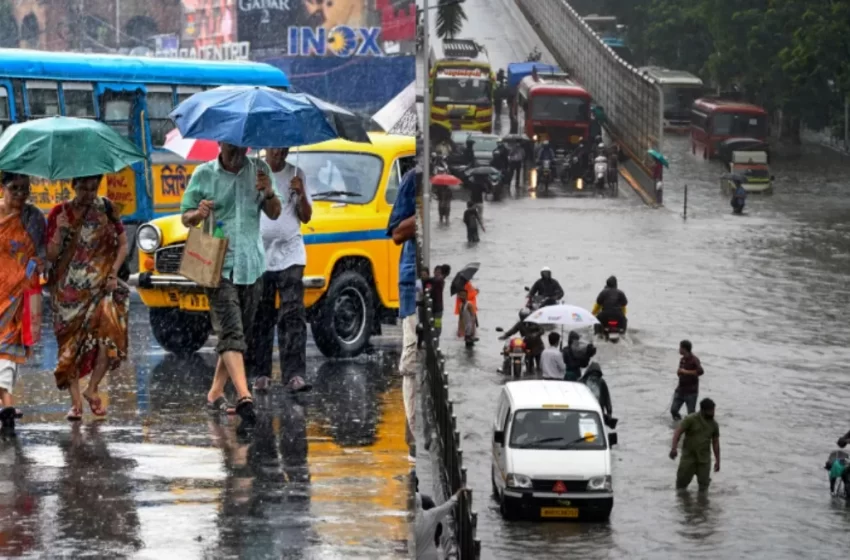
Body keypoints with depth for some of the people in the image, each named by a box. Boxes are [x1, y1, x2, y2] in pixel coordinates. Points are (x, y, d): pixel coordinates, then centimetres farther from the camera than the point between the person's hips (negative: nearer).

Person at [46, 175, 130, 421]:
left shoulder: (106, 209, 4)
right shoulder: (59, 213, 2)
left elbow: (123, 245, 9)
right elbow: (51, 255, -1)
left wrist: (113, 273, -4)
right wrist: (61, 232, -17)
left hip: (100, 286, 0)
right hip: (69, 289, 0)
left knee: (109, 335, -17)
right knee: (71, 343, -2)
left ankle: (92, 389, 2)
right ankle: (76, 401, 6)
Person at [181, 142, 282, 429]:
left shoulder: (259, 170, 6)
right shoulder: (203, 174, -1)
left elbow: (274, 213, 10)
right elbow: (185, 217, 4)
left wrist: (269, 193, -12)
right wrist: (198, 214, -19)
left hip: (252, 265, 4)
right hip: (219, 265, -4)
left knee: (241, 335, 11)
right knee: (231, 333, -16)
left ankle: (215, 394, 24)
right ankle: (244, 397, -29)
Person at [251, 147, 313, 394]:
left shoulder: (296, 175, 9)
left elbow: (306, 217, 8)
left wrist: (301, 194, -10)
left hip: (290, 255, 0)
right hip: (258, 255, 0)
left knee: (293, 316, -9)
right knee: (260, 319, 3)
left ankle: (294, 375, -15)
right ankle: (261, 375, 9)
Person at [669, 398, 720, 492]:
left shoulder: (714, 424, 5)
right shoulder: (691, 420, -9)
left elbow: (715, 443, 13)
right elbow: (678, 432, -12)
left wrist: (717, 461, 13)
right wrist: (674, 448, -25)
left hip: (704, 459, 3)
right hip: (688, 456, -3)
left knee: (704, 482, 2)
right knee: (683, 478, 0)